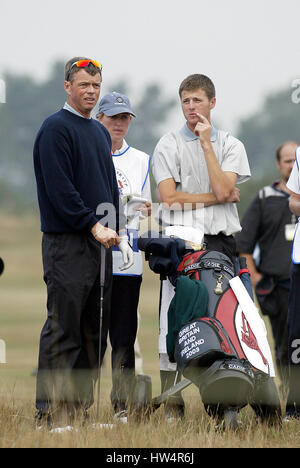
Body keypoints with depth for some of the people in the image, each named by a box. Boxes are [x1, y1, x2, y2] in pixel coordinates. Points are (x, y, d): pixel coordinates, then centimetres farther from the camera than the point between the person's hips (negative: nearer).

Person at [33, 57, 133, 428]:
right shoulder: (56, 129, -7)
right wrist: (95, 227, -17)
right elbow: (59, 188, -15)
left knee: (95, 329, 8)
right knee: (63, 329, -10)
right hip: (67, 242, -8)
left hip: (99, 241, 8)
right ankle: (51, 409, -10)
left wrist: (120, 234, 13)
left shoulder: (100, 132, 19)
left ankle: (82, 402, 13)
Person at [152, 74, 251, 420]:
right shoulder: (168, 145, 10)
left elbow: (223, 189, -5)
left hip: (219, 241, 1)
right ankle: (173, 404, -5)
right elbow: (169, 197, -3)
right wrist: (219, 197, -2)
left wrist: (206, 144, -4)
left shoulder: (230, 145, 13)